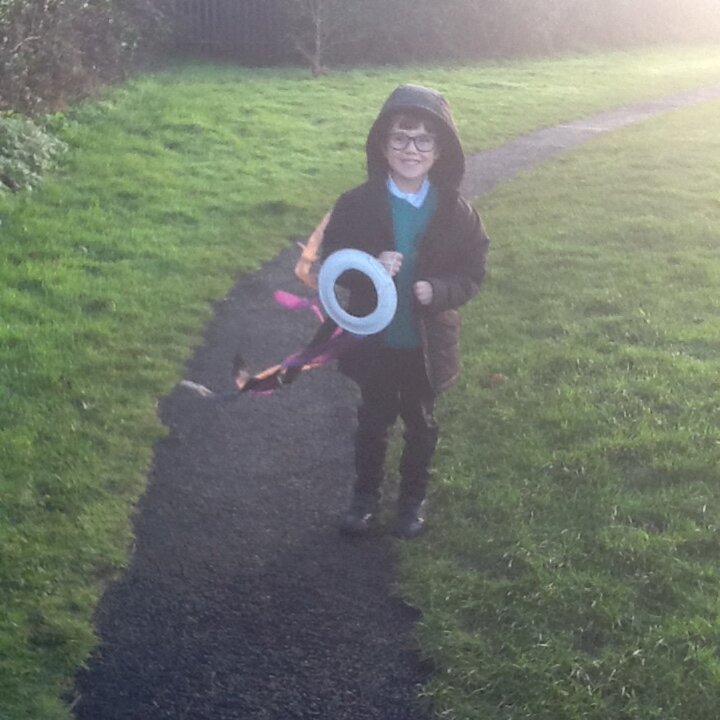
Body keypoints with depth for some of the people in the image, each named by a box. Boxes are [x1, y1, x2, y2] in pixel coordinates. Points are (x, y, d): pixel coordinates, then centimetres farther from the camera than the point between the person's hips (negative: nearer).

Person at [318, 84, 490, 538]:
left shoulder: (456, 212, -10)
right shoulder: (357, 205, -12)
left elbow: (473, 273, -6)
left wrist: (438, 290, -26)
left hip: (428, 343, 0)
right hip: (374, 338, 0)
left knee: (420, 422, 18)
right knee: (374, 419, 18)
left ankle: (415, 497, 39)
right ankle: (366, 495, 37)